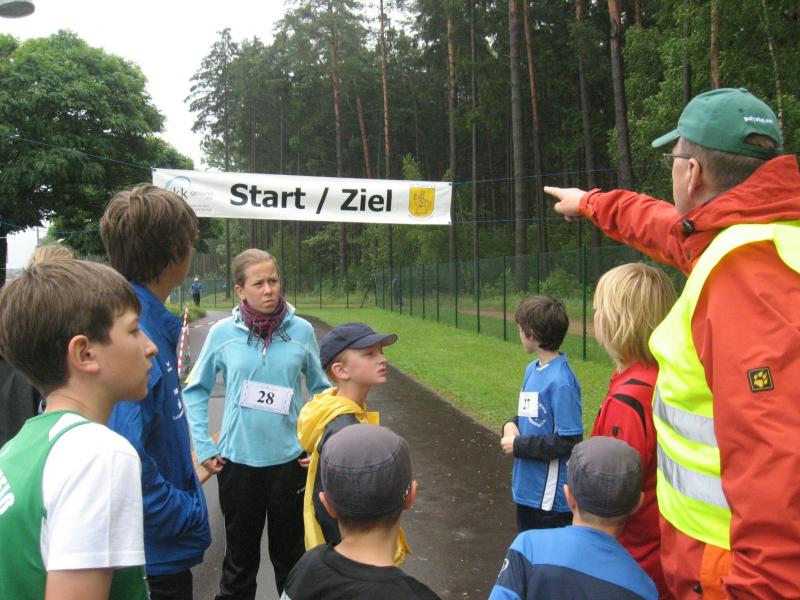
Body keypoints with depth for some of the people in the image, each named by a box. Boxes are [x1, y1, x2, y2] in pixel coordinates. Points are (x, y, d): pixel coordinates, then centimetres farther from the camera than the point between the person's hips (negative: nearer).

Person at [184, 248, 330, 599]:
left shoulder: (301, 330, -6)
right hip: (237, 461, 0)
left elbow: (322, 389, 7)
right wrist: (203, 447, 0)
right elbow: (196, 391, 4)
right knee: (240, 556, 16)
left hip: (290, 460, 0)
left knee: (290, 556, 16)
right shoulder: (223, 333, -7)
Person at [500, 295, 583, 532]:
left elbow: (569, 441, -21)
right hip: (526, 488, 9)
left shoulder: (560, 381, -22)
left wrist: (518, 445, -16)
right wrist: (512, 425, -4)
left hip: (551, 497, -9)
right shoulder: (532, 370, 5)